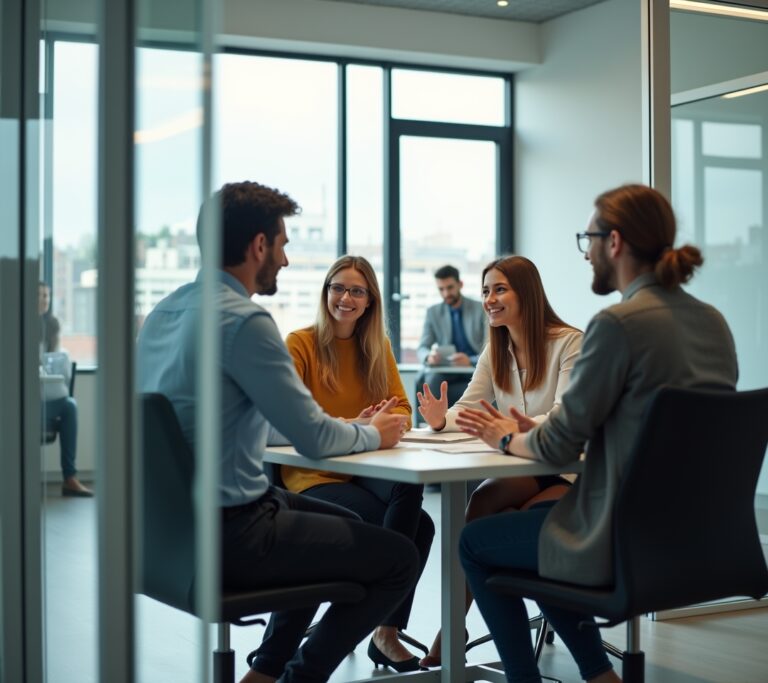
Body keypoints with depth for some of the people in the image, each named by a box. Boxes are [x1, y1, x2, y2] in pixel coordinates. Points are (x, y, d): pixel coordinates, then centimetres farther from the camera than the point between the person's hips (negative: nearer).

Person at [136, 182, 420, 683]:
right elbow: (314, 439, -17)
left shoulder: (167, 310, 8)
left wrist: (355, 428, 15)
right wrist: (373, 435, 5)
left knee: (344, 524, 28)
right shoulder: (243, 319, -20)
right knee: (399, 558, -1)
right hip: (227, 535, -10)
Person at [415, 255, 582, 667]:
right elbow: (468, 408, 3)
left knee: (486, 502, -30)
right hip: (522, 471, 5)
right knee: (484, 501, -28)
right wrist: (442, 419, -20)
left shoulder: (569, 343, -12)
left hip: (569, 474, -5)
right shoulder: (496, 350, 11)